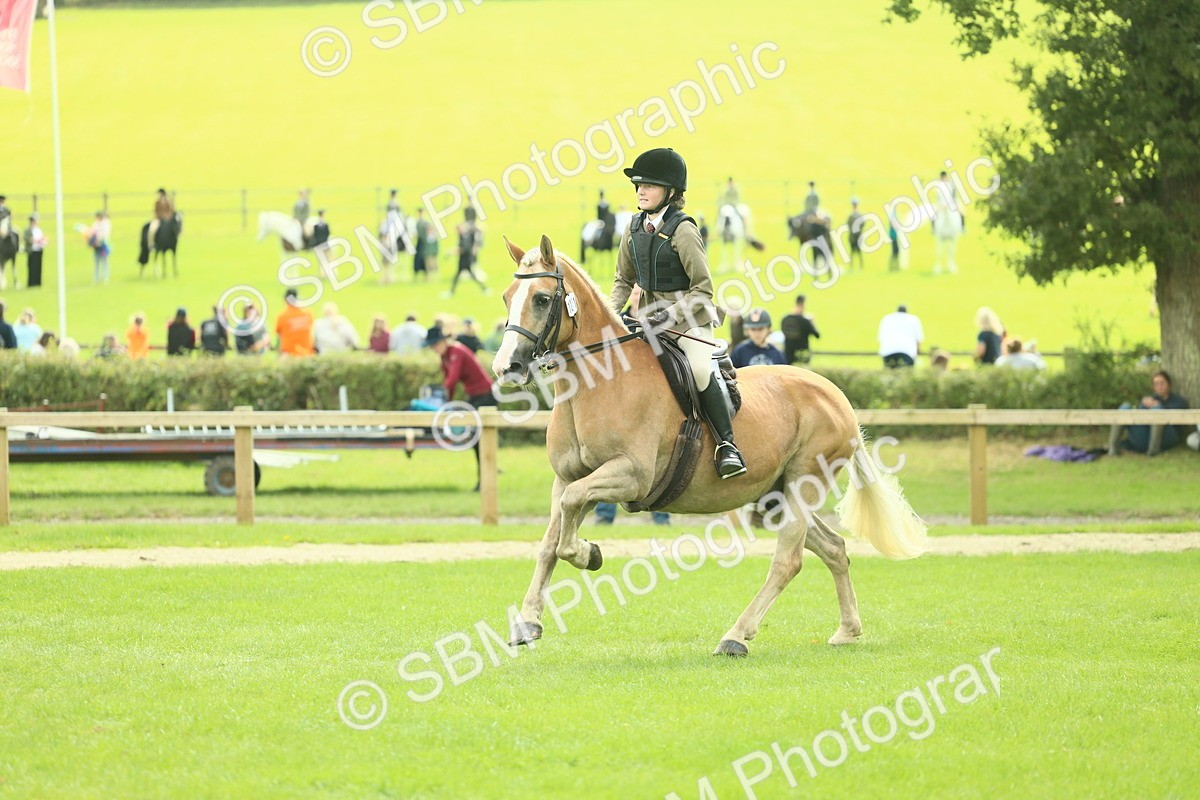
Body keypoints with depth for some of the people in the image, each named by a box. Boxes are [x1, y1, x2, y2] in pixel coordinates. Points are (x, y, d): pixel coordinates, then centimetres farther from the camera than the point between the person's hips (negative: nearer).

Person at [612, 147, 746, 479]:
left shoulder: (682, 231, -16)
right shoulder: (635, 230, 3)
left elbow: (703, 288, -16)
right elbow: (624, 280, 15)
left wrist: (672, 316, -25)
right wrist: (611, 312, -1)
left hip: (690, 317, -7)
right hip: (652, 319, 7)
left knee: (700, 371, -25)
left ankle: (727, 445, -13)